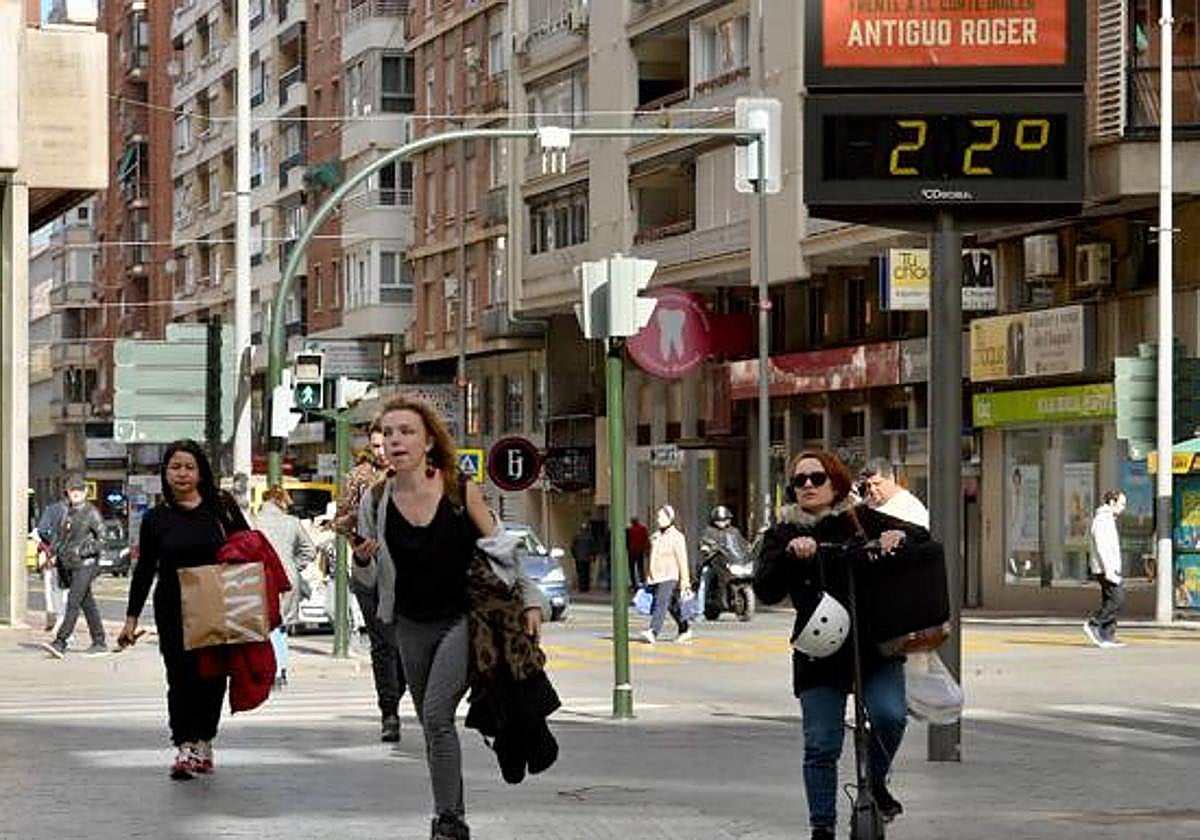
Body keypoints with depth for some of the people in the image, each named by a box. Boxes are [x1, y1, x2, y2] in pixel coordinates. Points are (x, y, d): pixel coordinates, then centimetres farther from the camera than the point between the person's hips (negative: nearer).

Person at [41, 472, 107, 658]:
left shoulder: (91, 512, -6)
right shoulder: (67, 512, 15)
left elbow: (104, 538, -6)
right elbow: (59, 536, 25)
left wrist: (86, 550, -15)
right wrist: (56, 554, 11)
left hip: (85, 564, -7)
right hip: (70, 565, 7)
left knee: (73, 602, -14)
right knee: (87, 603, 12)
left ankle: (60, 643, -20)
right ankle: (99, 643, 19)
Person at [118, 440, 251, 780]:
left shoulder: (222, 507, 3)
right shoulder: (157, 518, 4)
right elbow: (144, 569, 7)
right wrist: (132, 618, 4)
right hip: (173, 611, -1)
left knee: (212, 676, 5)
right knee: (181, 676, -9)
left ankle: (204, 743, 20)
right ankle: (185, 746, -7)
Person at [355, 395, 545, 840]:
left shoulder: (460, 490, -10)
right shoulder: (375, 501, -3)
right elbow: (373, 577, 7)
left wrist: (530, 599, -1)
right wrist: (363, 557, -15)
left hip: (464, 618, -4)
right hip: (413, 625, 4)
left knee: (437, 713, -19)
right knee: (431, 722, 11)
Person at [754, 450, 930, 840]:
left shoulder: (861, 520, 6)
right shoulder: (783, 535, 5)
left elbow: (922, 537, 7)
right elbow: (766, 590, -9)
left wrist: (899, 536, -16)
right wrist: (790, 553, -26)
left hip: (876, 647, 0)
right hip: (819, 656, 0)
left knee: (888, 716, -19)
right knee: (821, 747, -2)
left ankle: (876, 782, 9)